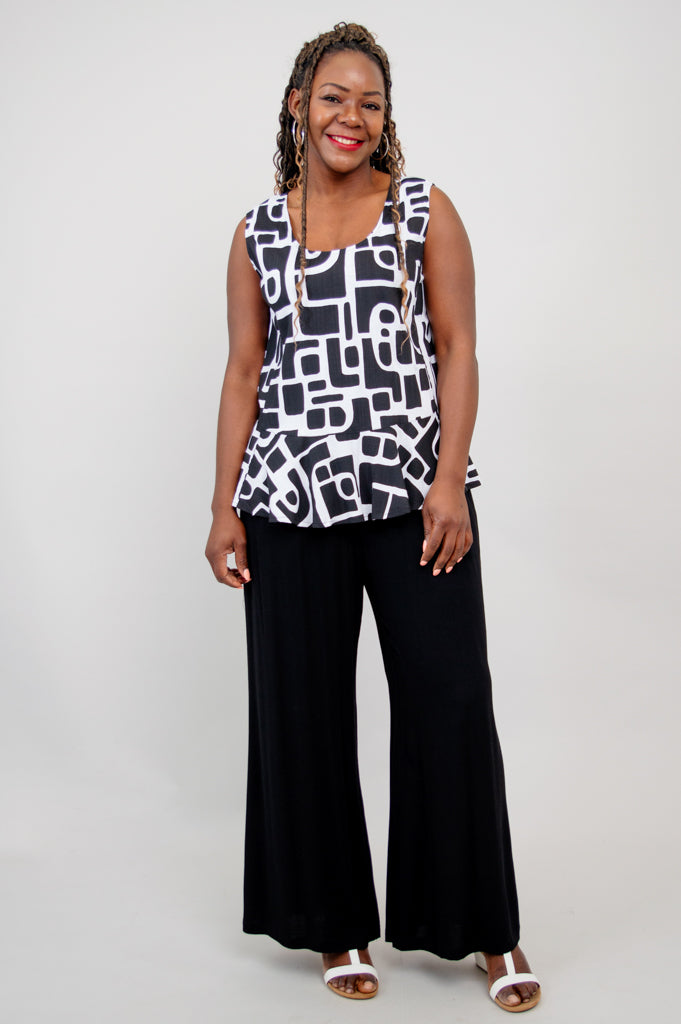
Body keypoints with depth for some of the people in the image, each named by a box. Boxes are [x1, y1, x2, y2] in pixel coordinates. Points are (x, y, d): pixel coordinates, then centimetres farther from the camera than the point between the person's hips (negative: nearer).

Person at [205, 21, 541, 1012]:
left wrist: (450, 481, -10)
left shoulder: (426, 211, 7)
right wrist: (226, 507, 4)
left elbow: (458, 350, 1)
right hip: (292, 500, 2)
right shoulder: (258, 233, 11)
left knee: (451, 699, -1)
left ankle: (487, 929, 16)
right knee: (303, 709, 6)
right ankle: (337, 924, 24)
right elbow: (243, 373, 10)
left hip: (415, 493, -2)